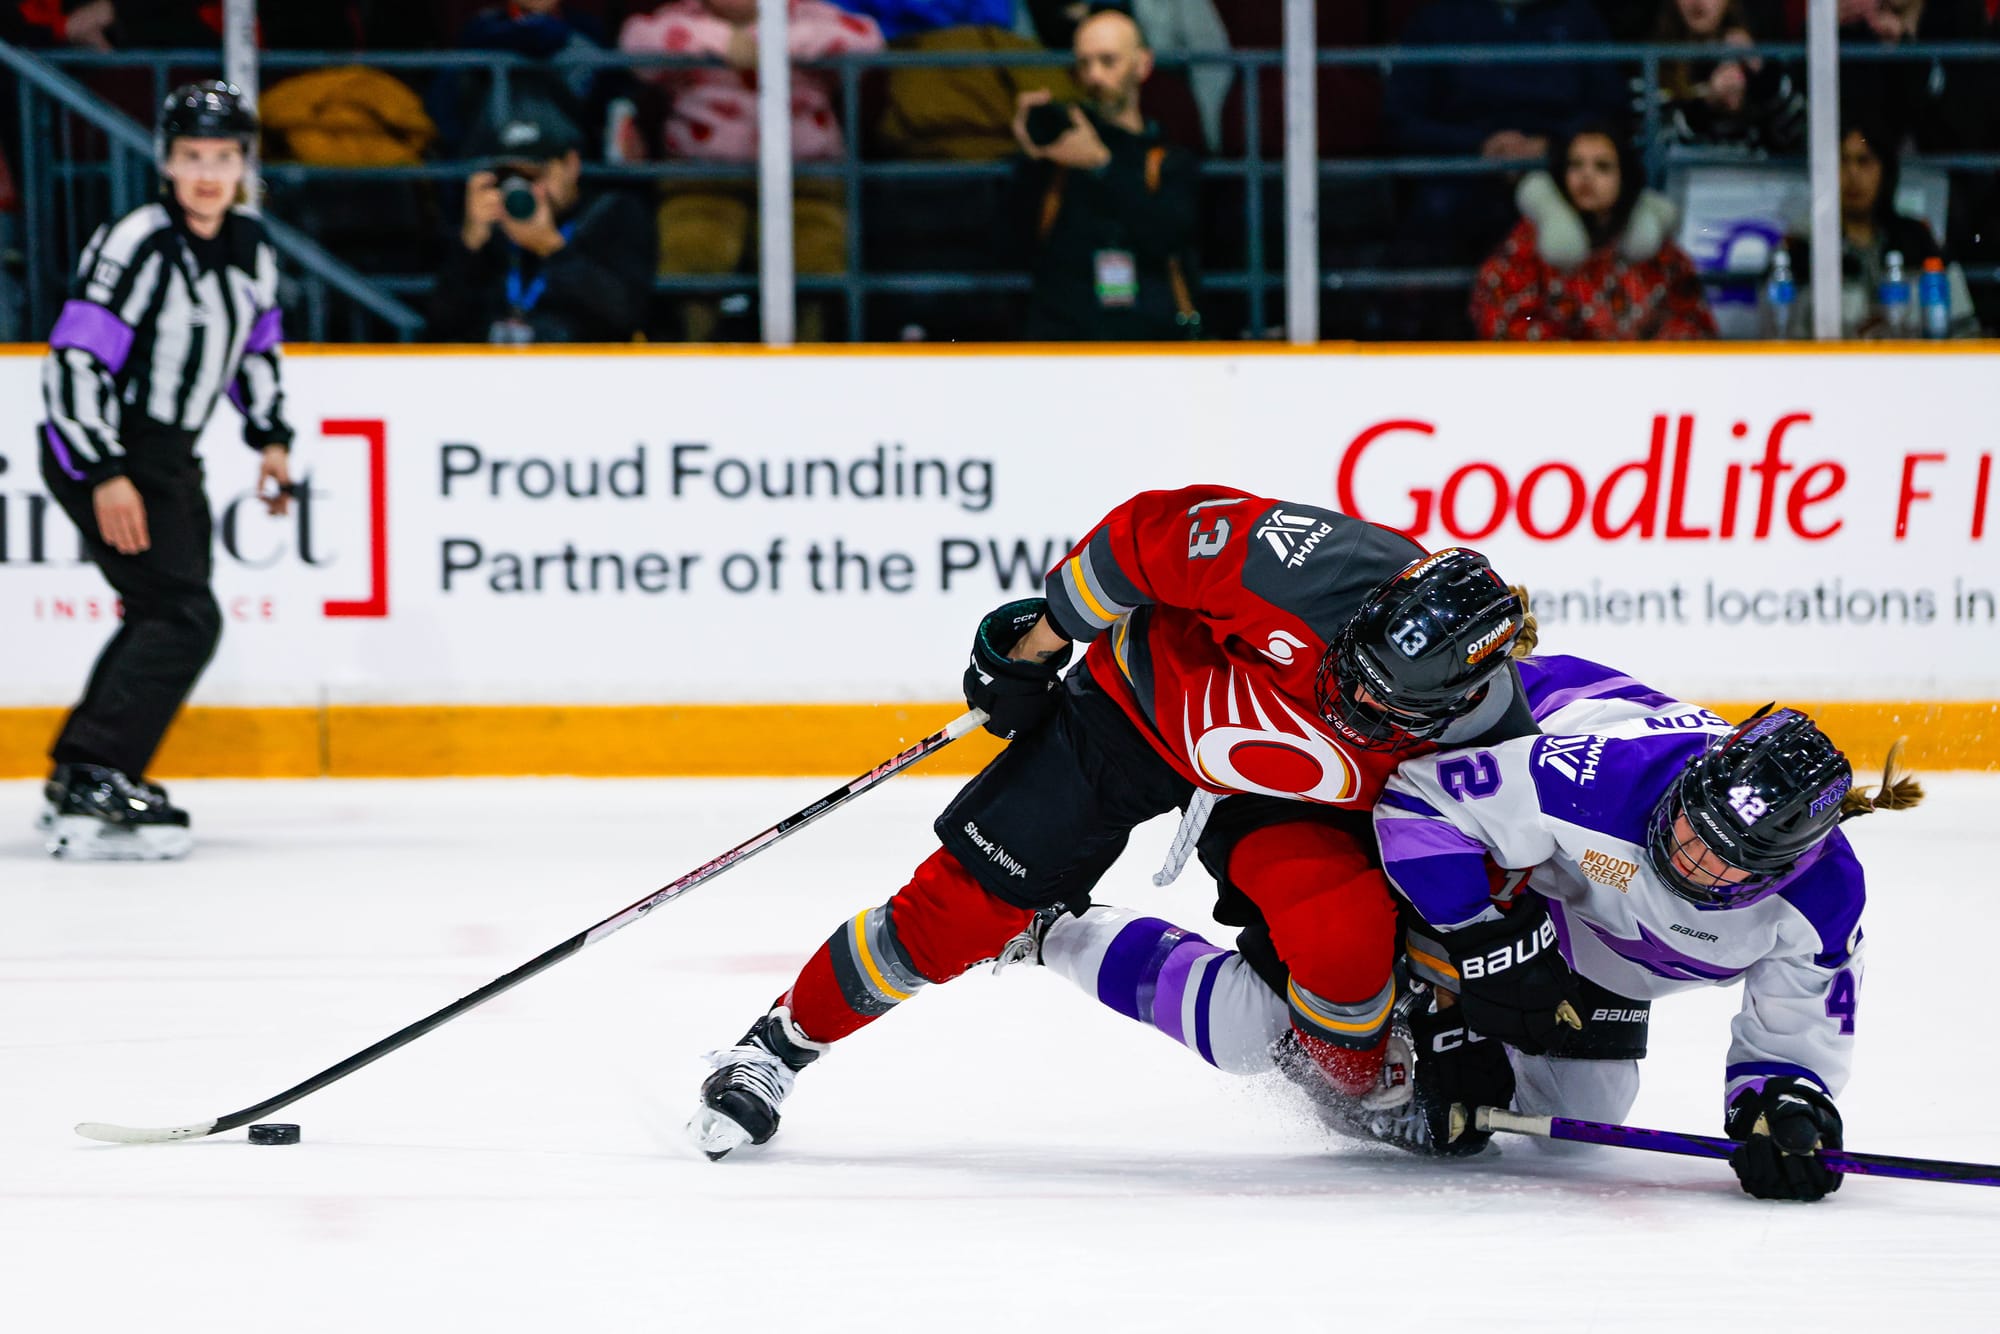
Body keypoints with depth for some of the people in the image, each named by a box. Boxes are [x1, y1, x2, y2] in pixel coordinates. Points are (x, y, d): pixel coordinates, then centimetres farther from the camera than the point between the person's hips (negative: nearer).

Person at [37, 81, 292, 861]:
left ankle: (77, 774, 28)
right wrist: (107, 476, -26)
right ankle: (90, 793, -24)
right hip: (96, 453, -9)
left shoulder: (251, 248, 5)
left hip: (168, 456, 9)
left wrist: (270, 439, 16)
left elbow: (256, 345, 23)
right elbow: (74, 361, -23)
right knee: (184, 617, -18)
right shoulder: (135, 245, -20)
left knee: (166, 618, 17)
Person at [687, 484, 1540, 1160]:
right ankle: (779, 1044, 16)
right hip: (1145, 696, -1)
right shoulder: (1304, 570, -39)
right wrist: (1034, 648, -14)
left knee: (1342, 934, -26)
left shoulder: (1477, 719, -30)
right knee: (960, 908, -5)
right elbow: (1150, 534, -24)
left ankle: (1370, 1093, 6)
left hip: (1279, 792, 1)